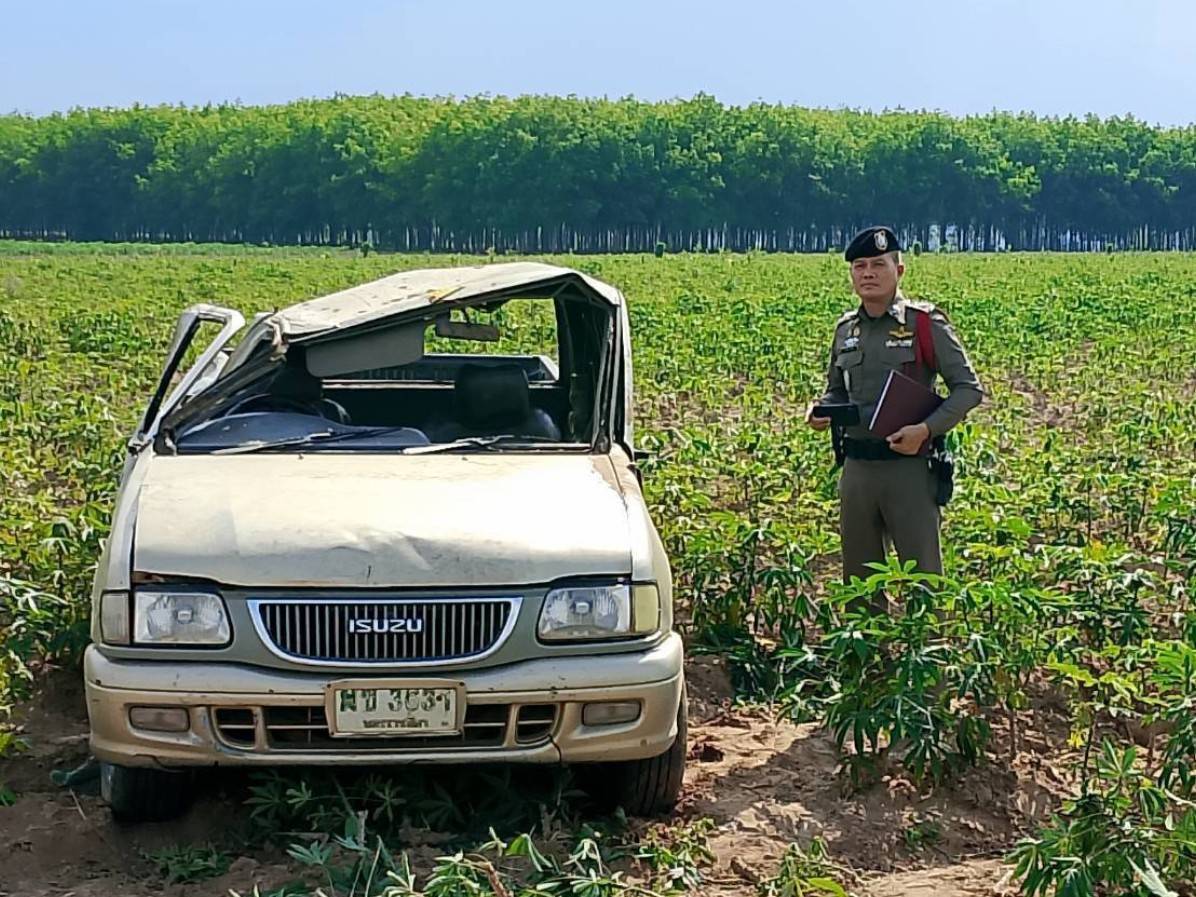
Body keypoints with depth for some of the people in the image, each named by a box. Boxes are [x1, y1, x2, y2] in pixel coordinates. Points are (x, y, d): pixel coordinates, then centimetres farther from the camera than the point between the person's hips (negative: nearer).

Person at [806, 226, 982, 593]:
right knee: (858, 576, 12)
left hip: (909, 465, -5)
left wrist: (927, 429, -20)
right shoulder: (846, 328, 12)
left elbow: (969, 389, -5)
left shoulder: (925, 324, -4)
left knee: (922, 573, -2)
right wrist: (822, 410, 1)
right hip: (856, 468, 6)